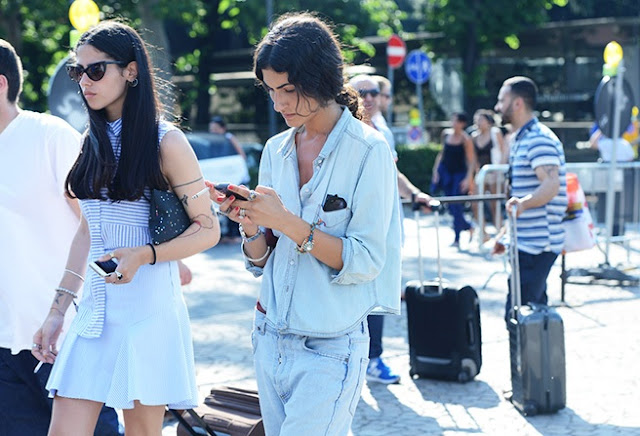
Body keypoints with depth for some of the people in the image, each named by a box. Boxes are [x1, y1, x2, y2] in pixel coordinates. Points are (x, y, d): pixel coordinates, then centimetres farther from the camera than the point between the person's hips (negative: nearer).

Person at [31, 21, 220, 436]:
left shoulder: (166, 141, -6)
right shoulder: (94, 141, 12)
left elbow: (208, 229, -6)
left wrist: (144, 255, -21)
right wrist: (58, 309, 13)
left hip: (147, 309, -5)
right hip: (94, 310, 6)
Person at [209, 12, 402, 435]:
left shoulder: (369, 151, -10)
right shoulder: (276, 150, 8)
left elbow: (366, 262, -15)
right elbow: (260, 261, 11)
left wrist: (285, 221, -21)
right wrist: (250, 225, -10)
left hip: (330, 349, -6)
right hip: (271, 341, 6)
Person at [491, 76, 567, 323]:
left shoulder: (539, 139, -14)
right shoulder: (521, 139, 18)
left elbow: (551, 185, -28)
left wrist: (522, 203, -46)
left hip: (537, 244, -10)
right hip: (526, 242, 10)